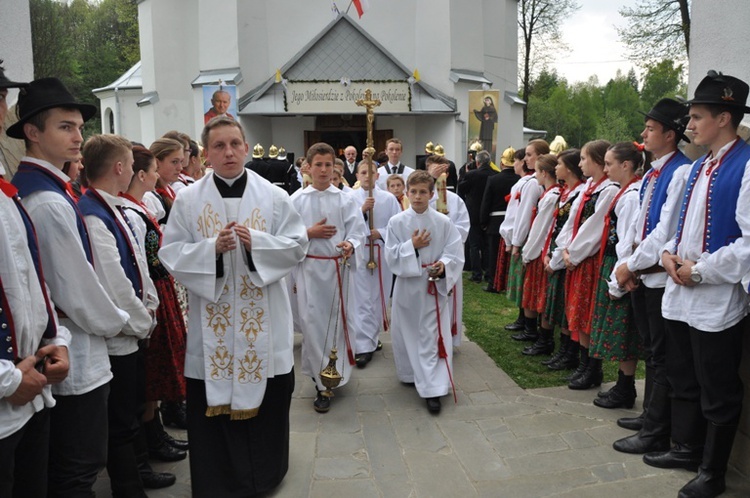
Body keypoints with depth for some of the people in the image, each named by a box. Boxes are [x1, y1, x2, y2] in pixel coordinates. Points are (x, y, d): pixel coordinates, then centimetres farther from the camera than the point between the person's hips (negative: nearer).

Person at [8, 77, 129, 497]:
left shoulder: (28, 189, 8)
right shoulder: (51, 202, -22)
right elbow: (78, 290, -19)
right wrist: (119, 321, -2)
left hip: (56, 354, 9)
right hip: (76, 360, -9)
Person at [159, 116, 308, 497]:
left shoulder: (273, 196, 1)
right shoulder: (188, 199, 1)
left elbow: (297, 246, -2)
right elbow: (171, 253, -2)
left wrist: (256, 241, -17)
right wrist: (212, 248, -18)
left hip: (262, 319, 1)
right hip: (212, 320, 0)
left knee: (265, 398, 10)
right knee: (213, 403, 6)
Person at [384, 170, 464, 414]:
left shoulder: (443, 222, -5)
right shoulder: (397, 222, -4)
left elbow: (456, 254, -4)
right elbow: (391, 256, -4)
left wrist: (444, 265, -23)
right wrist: (411, 246, -17)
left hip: (434, 286, -1)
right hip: (406, 285, 2)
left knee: (432, 336, -2)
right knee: (406, 332, 14)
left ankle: (433, 389, 1)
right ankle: (411, 374, 36)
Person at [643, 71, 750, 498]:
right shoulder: (699, 167, 12)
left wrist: (701, 270, -18)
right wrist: (670, 252, 2)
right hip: (681, 292, 8)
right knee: (683, 380, 21)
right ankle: (687, 449, 39)